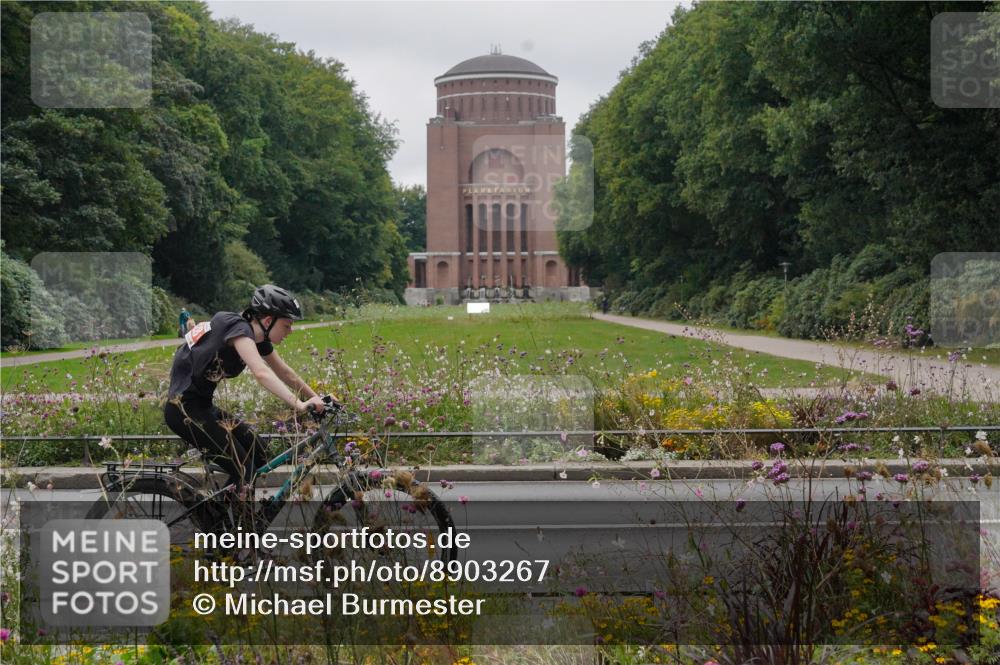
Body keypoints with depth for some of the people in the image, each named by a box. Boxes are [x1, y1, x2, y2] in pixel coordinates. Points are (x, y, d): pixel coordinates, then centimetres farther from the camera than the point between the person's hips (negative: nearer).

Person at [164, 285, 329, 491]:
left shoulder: (260, 340, 6)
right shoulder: (239, 329, -21)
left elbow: (287, 375, 18)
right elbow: (261, 372, -38)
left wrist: (317, 400, 13)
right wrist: (299, 404, -46)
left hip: (202, 405, 10)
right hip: (183, 407, -10)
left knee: (258, 457, 10)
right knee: (242, 469, -13)